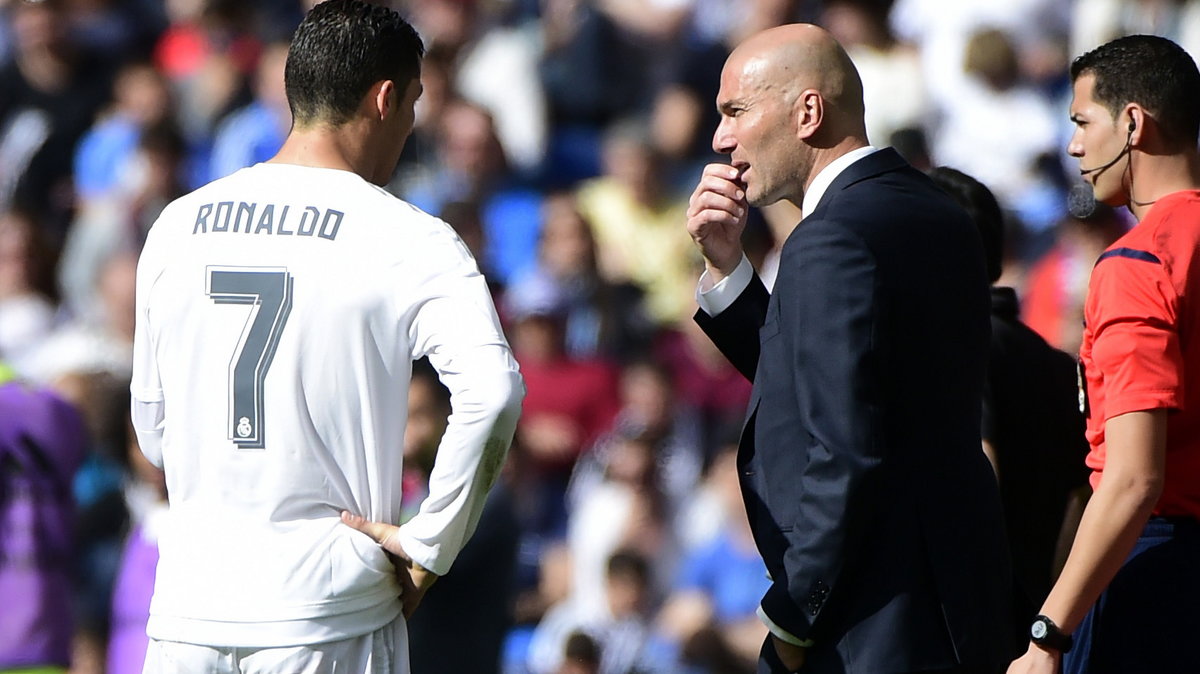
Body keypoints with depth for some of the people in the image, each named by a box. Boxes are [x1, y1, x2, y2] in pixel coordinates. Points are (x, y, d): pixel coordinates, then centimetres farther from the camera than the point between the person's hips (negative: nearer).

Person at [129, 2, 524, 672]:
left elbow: (152, 423, 14)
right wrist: (429, 547, -12)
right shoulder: (409, 240, -7)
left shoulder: (179, 224, 8)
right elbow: (493, 393, -21)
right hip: (332, 617, -4)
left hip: (187, 605, 4)